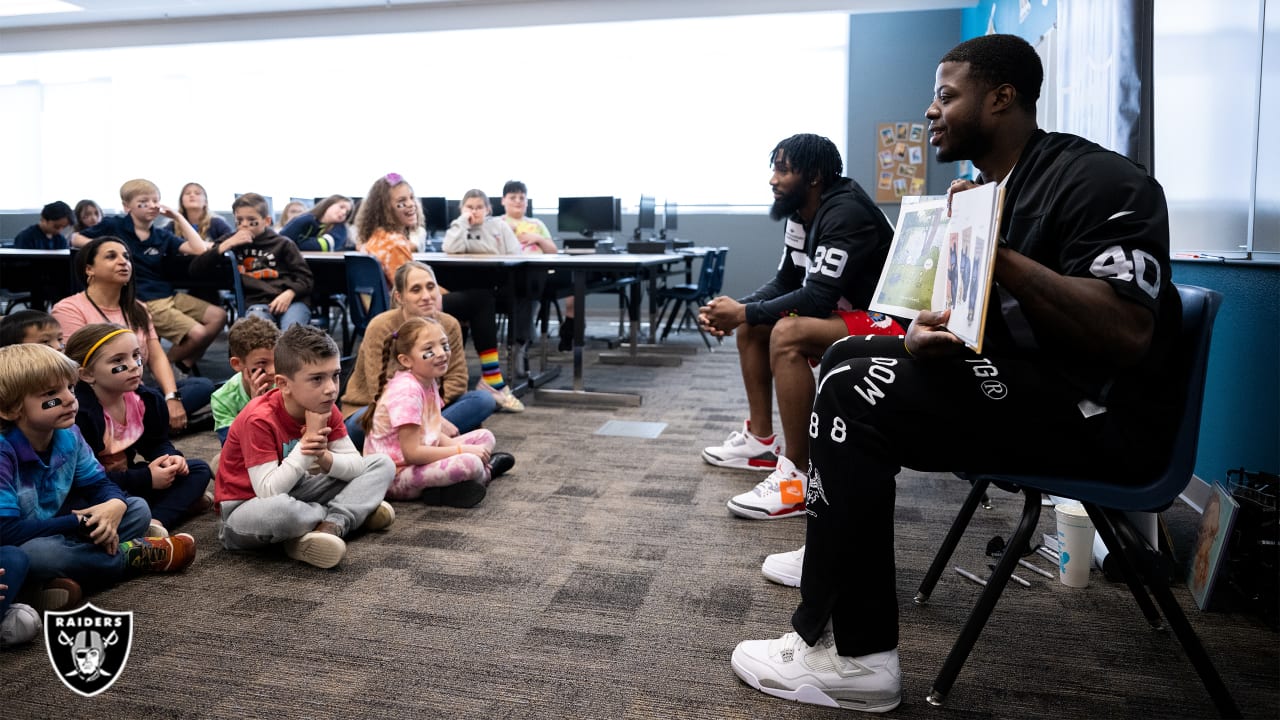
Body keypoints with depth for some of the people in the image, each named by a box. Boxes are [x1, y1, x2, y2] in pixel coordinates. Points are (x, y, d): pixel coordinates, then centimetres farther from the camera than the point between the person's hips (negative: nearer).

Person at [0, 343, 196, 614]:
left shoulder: (68, 435, -5)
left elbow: (99, 482, 5)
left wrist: (115, 505, -20)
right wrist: (80, 524, -24)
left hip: (54, 533, 7)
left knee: (138, 509, 2)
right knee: (35, 554, -40)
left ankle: (67, 578, -19)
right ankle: (130, 555, -12)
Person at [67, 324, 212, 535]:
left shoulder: (148, 399, -4)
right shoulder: (78, 413, -27)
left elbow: (157, 443, 13)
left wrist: (170, 457, -12)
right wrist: (146, 479, -23)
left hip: (127, 479, 8)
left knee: (199, 470, -3)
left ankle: (156, 520, -25)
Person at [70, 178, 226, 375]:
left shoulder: (162, 236, 12)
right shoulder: (113, 226, 3)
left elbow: (200, 249, -1)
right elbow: (75, 239, 10)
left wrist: (178, 218, 3)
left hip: (169, 295, 6)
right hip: (143, 302, -6)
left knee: (218, 316, -7)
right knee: (196, 333, -21)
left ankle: (186, 364, 7)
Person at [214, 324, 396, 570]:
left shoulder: (325, 410, -7)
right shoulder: (258, 420, -26)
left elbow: (357, 465, -7)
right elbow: (269, 492, -32)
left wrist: (325, 458, -28)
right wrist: (307, 441, -32)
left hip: (294, 494, 7)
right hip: (248, 507, -6)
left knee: (383, 464, -3)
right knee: (277, 510, -45)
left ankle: (332, 524, -24)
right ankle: (353, 512, -14)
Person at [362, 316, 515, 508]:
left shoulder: (429, 382, 4)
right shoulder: (407, 391, -24)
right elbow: (412, 453, -27)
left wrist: (461, 448, -7)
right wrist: (462, 450, -19)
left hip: (418, 460, 10)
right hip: (395, 476, -10)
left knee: (485, 437, 14)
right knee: (470, 464, -29)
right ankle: (486, 472, 3)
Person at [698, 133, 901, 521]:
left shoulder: (846, 214, -22)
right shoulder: (800, 215, 6)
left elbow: (817, 299, -29)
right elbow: (784, 282, 9)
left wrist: (745, 312, -24)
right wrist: (737, 308, -9)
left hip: (886, 322, -10)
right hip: (848, 314, 10)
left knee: (787, 334, -33)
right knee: (751, 325, 10)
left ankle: (797, 475, -27)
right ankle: (762, 439, 11)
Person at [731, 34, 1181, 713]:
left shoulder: (1099, 181, -15)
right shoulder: (982, 191, 13)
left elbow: (1127, 335, -27)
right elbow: (949, 306, 12)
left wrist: (996, 252, -27)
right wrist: (920, 334, -12)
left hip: (1100, 410, -10)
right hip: (1018, 380, 10)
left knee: (856, 395, -24)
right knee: (850, 356, 13)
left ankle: (851, 655, -16)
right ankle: (839, 549, 20)